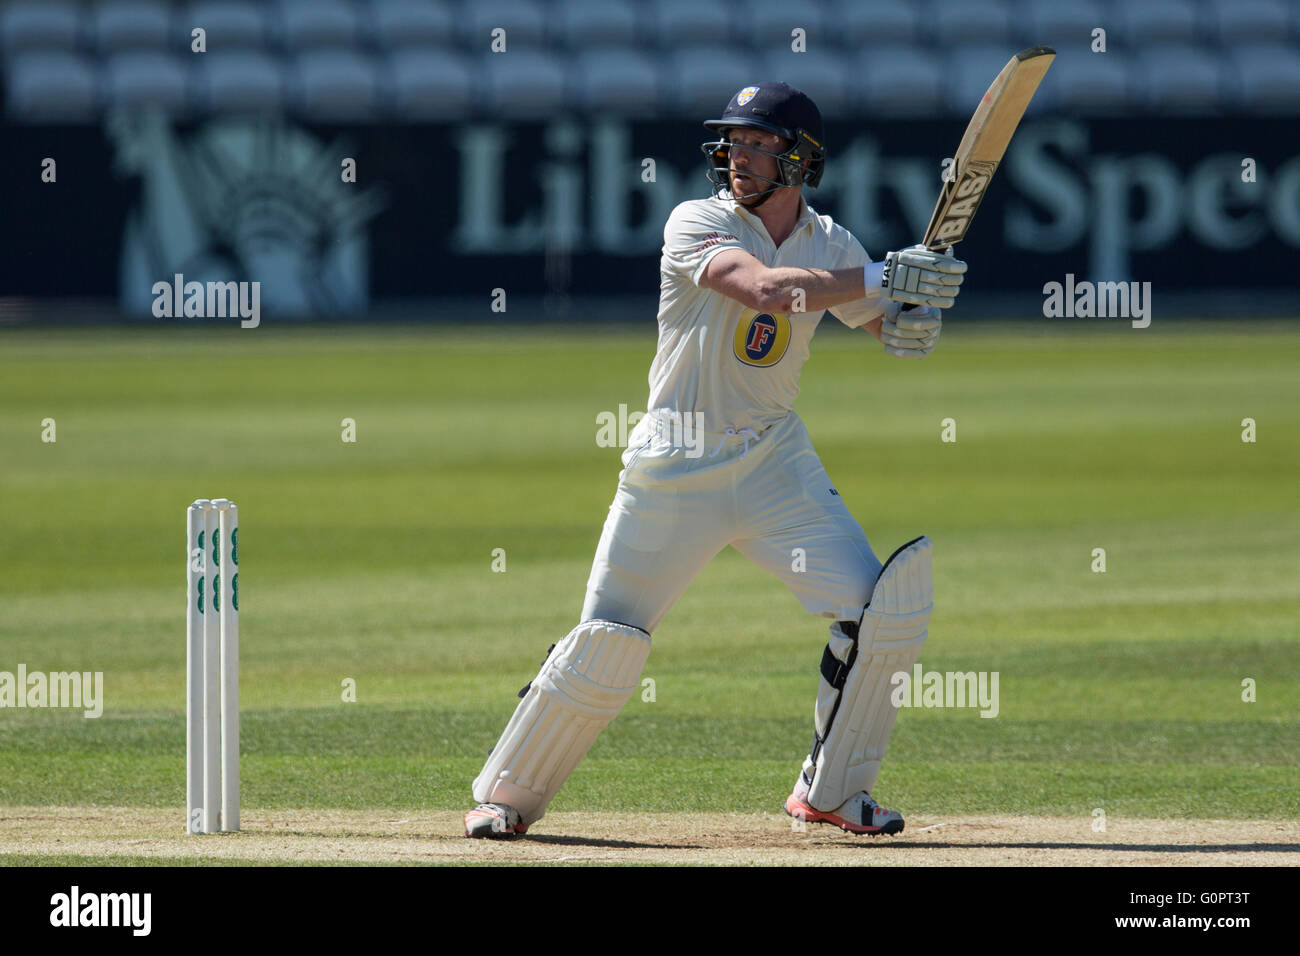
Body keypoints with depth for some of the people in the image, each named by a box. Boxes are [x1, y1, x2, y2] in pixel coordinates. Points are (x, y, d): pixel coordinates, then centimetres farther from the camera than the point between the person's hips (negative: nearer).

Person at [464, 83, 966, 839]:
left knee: (881, 606, -11)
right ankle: (508, 793, 11)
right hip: (675, 465, -4)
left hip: (775, 462, 4)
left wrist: (913, 325, -12)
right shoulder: (697, 226, -11)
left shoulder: (831, 247, 4)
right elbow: (765, 287, -28)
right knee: (607, 645, -7)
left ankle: (832, 789, 5)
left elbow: (891, 329, 13)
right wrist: (884, 278, -32)